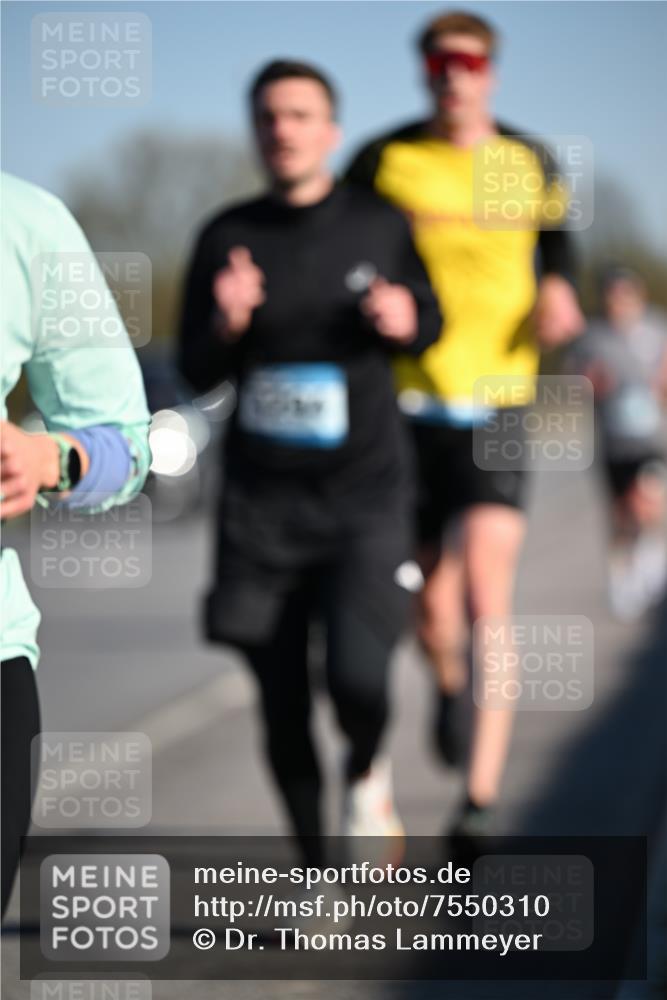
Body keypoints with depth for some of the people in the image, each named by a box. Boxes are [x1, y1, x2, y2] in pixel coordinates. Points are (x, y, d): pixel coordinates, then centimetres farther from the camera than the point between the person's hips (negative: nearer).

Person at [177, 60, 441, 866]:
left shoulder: (379, 226, 2)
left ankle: (367, 771, 15)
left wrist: (405, 320, -7)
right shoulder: (227, 239, 2)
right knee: (282, 710, 5)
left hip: (366, 499, -1)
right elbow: (197, 372, 4)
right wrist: (226, 323, -17)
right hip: (261, 502, 1)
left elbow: (428, 322, 17)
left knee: (356, 679, -21)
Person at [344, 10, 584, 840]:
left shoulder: (529, 164, 4)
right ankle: (450, 688, 46)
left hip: (496, 402, -1)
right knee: (433, 599, 8)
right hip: (406, 403, 1)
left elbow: (556, 242, 22)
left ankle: (482, 799, -14)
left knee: (487, 594, -14)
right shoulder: (383, 163, -1)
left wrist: (557, 293, 3)